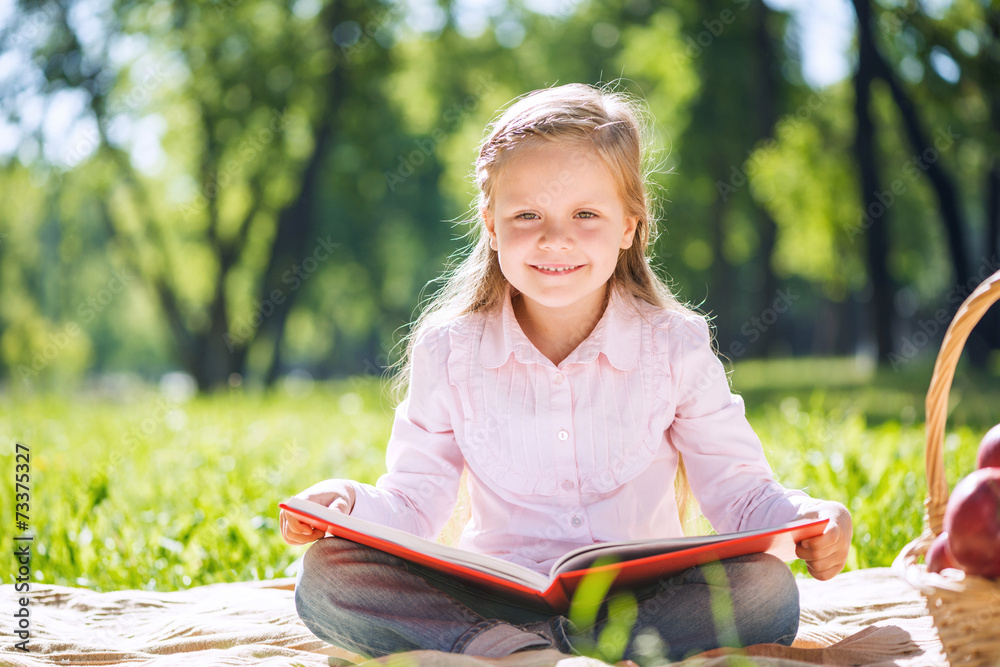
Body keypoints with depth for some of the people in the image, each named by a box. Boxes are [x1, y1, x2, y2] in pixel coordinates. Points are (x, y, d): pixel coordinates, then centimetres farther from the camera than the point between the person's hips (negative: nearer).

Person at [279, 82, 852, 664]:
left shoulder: (675, 348, -2)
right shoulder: (448, 352, 0)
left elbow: (739, 491, 0)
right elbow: (415, 504, 3)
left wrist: (803, 519, -22)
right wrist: (350, 505, -19)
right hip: (492, 592, 0)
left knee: (768, 590, -30)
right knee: (325, 576, -22)